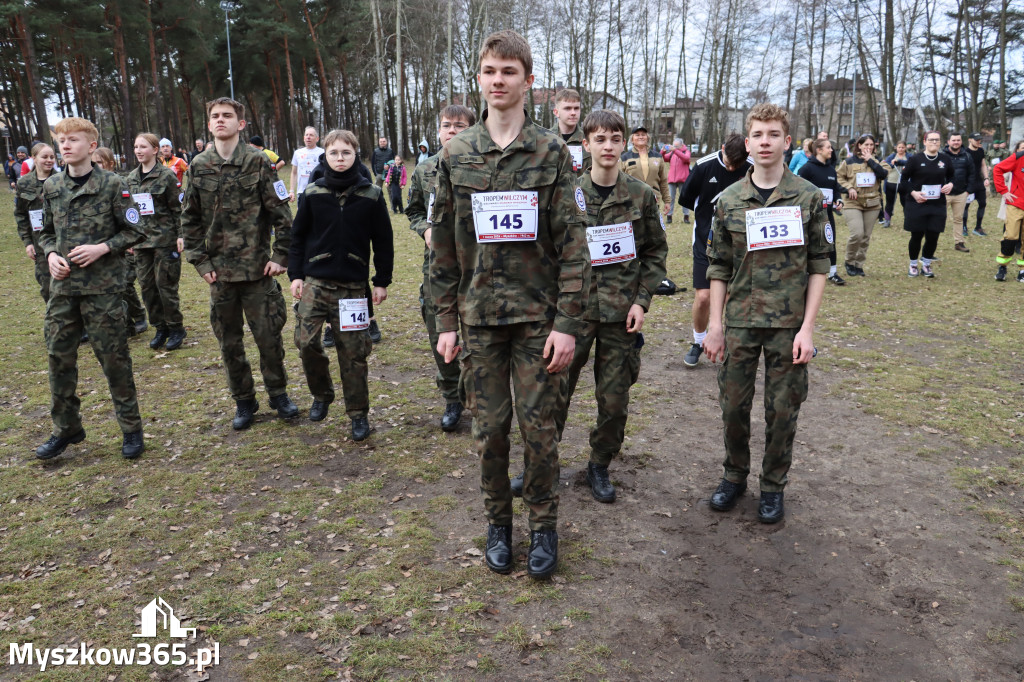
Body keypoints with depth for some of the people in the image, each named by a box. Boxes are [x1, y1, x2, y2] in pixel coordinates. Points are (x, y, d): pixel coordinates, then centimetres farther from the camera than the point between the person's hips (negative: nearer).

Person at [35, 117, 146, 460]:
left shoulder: (112, 184, -5)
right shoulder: (51, 186, 8)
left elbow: (133, 230, -3)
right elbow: (46, 233, 17)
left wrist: (102, 248, -16)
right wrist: (50, 255, -2)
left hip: (102, 285, -5)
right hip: (63, 284, 5)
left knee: (114, 358, 1)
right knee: (59, 357, 9)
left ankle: (131, 428, 15)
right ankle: (66, 428, 24)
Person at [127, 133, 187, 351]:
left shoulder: (167, 175, -6)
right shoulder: (132, 177, 12)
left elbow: (178, 208, -6)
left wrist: (180, 235, -12)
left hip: (165, 238, -6)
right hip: (141, 239, 6)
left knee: (166, 284, -3)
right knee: (147, 285, 6)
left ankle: (176, 329, 10)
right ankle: (160, 328, 18)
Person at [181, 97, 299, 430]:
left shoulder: (257, 162, -3)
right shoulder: (198, 166, 5)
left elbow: (281, 213, -4)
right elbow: (189, 220, 8)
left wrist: (280, 256, -8)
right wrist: (200, 261, 2)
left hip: (257, 267, -3)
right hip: (219, 270, 3)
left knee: (268, 335, 3)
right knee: (228, 341, 10)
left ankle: (278, 392, 24)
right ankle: (244, 400, 25)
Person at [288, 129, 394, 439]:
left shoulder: (371, 195, 0)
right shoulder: (312, 193, 4)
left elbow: (383, 241, 5)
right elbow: (298, 236, 10)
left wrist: (382, 282, 3)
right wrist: (295, 274, 3)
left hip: (353, 285, -1)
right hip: (315, 281, 1)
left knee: (353, 352, 2)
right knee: (305, 340, -7)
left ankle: (358, 413, 17)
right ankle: (322, 395, 21)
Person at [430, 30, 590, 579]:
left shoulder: (551, 153, -1)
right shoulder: (456, 156, 5)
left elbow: (572, 245, -4)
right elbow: (443, 245, 7)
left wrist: (566, 323, -10)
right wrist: (446, 319, 4)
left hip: (538, 316, -2)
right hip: (479, 317, 2)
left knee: (539, 427, 4)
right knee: (489, 428, 9)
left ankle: (543, 525, 24)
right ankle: (498, 523, 28)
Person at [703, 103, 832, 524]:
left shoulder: (809, 198, -2)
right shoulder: (729, 200, 2)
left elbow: (818, 266, -1)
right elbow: (718, 267, 5)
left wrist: (807, 327, -8)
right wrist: (715, 325, 1)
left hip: (789, 323, -1)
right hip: (740, 321, 2)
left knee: (782, 410, 7)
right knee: (733, 405, 8)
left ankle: (773, 485, 25)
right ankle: (735, 476, 29)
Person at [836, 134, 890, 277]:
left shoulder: (877, 161, 8)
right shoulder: (849, 161, 3)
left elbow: (884, 174, -10)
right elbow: (838, 177, 6)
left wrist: (870, 160, -9)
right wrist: (849, 188, -9)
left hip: (872, 204, 3)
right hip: (853, 203, -3)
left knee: (866, 237, 7)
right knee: (857, 234, -18)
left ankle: (859, 264, 20)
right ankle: (849, 261, 4)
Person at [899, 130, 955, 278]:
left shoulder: (946, 159, 6)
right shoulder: (915, 159, -4)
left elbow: (952, 176, 19)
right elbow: (904, 179, 1)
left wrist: (950, 184, -4)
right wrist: (913, 192, -14)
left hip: (938, 205, 3)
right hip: (916, 204, -3)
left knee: (933, 236, 2)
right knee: (916, 236, 4)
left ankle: (926, 264, 20)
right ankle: (913, 265, 21)